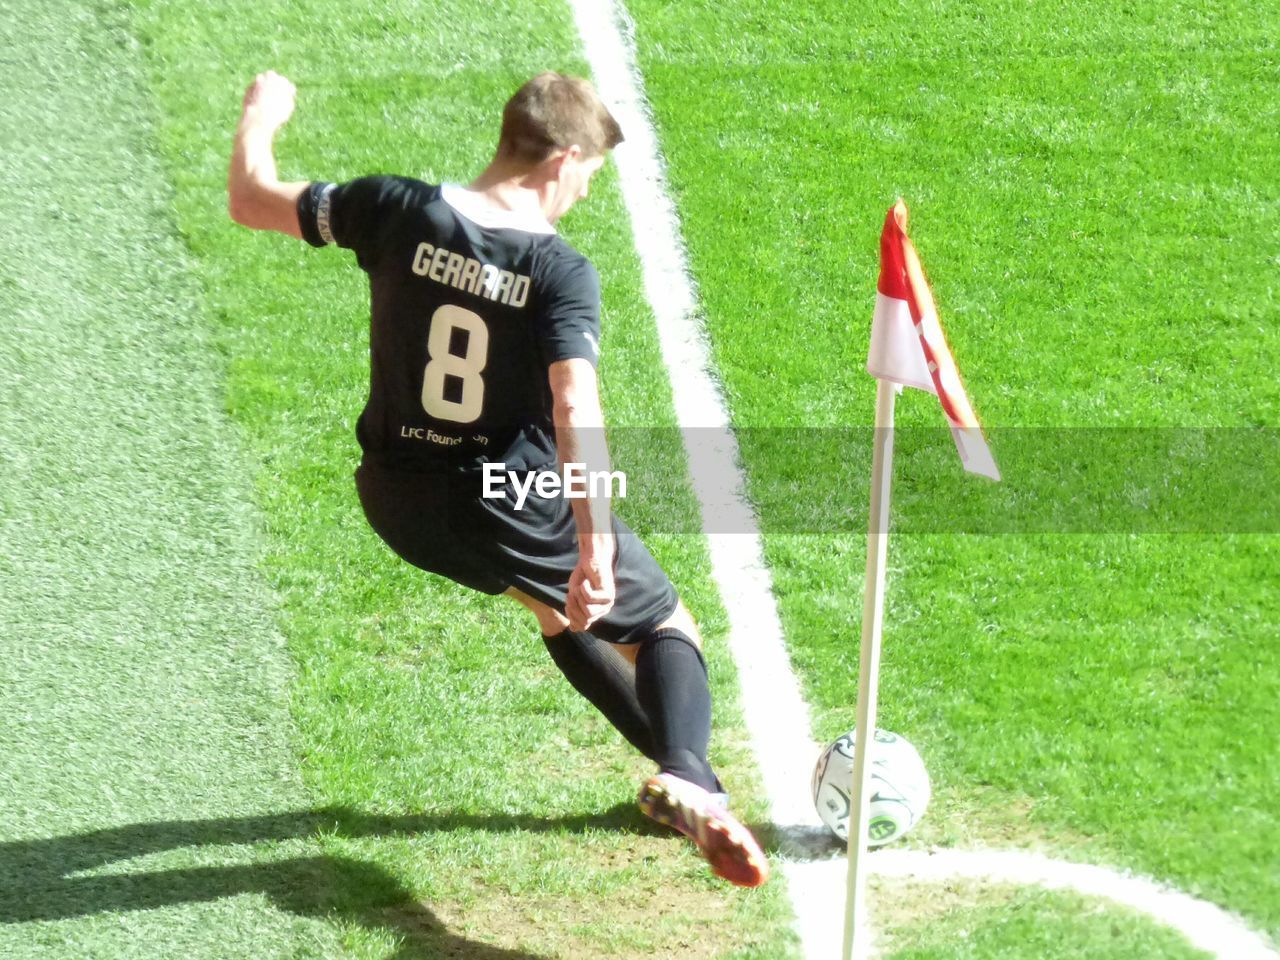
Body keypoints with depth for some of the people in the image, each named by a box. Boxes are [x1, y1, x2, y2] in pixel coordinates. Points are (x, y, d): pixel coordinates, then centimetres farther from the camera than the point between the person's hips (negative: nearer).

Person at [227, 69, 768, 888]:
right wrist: (597, 545, -33)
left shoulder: (400, 211, -9)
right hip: (516, 505, -5)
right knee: (668, 630, 14)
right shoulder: (563, 274, -18)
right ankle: (688, 781, -16)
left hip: (397, 503, 5)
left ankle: (680, 771, 39)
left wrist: (263, 116, 20)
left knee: (555, 599, 34)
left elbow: (250, 201, 0)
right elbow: (576, 409, -30)